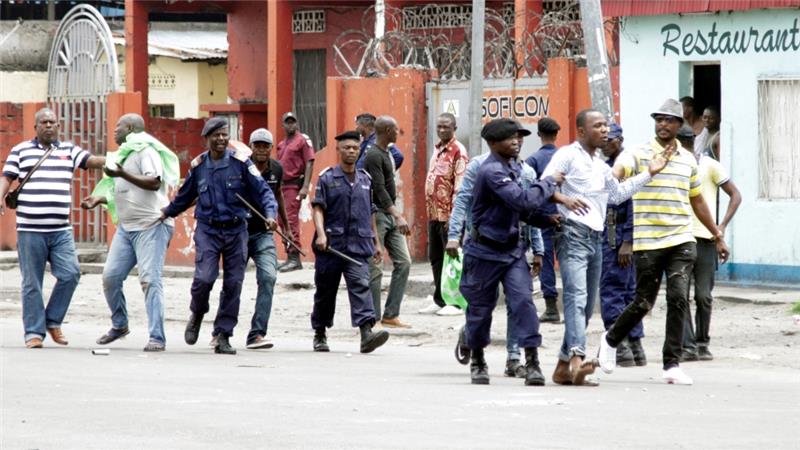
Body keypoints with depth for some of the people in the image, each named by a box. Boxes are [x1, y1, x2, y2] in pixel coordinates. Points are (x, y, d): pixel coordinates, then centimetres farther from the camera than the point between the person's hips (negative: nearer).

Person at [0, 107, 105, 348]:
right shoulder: (20, 151, 8)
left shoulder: (68, 150, 13)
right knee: (32, 283, 0)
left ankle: (53, 321, 6)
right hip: (30, 230, -2)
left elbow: (92, 161, 3)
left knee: (70, 273, -11)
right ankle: (34, 332, 7)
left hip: (61, 230, 2)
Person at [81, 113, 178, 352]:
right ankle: (119, 325, 22)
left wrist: (122, 174, -24)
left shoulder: (146, 151, -7)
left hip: (151, 225, -9)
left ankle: (157, 338, -15)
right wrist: (100, 199, 19)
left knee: (150, 279, -14)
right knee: (110, 276, 3)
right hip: (126, 227, 9)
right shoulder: (124, 154, 22)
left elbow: (154, 182, -22)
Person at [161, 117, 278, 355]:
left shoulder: (240, 162, -2)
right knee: (204, 278, -16)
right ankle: (197, 315, 14)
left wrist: (270, 215, -18)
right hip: (207, 230, 0)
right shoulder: (198, 166, 6)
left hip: (236, 231, 0)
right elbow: (185, 196, 23)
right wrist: (166, 213, 31)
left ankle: (223, 335, 8)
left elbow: (263, 191, -3)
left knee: (233, 284, -1)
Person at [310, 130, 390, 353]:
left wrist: (376, 242, 23)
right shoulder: (327, 178, 2)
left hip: (358, 245, 2)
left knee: (361, 285, -15)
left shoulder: (365, 179, 15)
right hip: (331, 243, -2)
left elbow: (370, 214, 22)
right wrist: (321, 234, -19)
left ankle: (366, 331, -28)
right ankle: (319, 334, 24)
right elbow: (318, 209, -4)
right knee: (325, 291, 8)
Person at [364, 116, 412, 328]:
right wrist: (398, 216, -30)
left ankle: (390, 315, 5)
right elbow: (380, 190, -23)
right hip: (377, 214, -9)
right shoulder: (373, 156, -15)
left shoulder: (385, 153, 16)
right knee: (375, 268, -5)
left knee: (403, 262, 3)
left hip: (390, 214, 9)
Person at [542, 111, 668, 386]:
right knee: (576, 296, -23)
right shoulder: (568, 156, -3)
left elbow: (617, 194, 36)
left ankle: (564, 367, 13)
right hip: (573, 235, -9)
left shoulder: (601, 165, 24)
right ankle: (577, 358, -39)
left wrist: (648, 174, 34)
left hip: (595, 238, 9)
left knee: (587, 305, 9)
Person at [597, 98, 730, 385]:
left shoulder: (688, 160, 14)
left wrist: (717, 236, 28)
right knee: (644, 302, 2)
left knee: (678, 299, -9)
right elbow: (617, 171, -22)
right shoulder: (638, 155, -2)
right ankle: (611, 340, 30)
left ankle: (672, 364, -4)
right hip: (647, 243, -3)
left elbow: (697, 201, 25)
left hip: (682, 242, 3)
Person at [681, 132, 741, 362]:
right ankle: (687, 346, -9)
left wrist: (722, 226, -7)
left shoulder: (710, 166, 1)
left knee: (703, 295, 2)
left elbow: (735, 196, 2)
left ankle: (702, 344, 14)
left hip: (704, 239, -3)